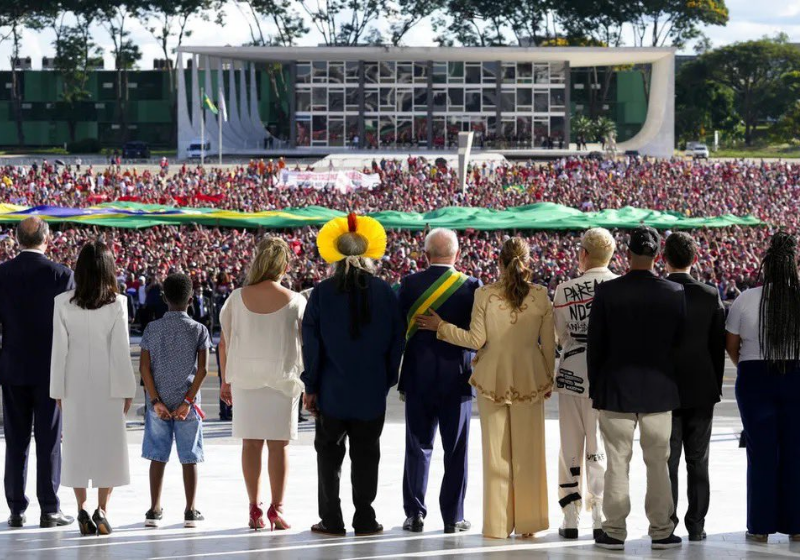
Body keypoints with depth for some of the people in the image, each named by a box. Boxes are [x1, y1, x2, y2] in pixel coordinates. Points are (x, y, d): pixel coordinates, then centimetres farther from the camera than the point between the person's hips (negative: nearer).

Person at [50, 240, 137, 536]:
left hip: (75, 384, 1)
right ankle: (101, 510, 3)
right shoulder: (116, 304, -8)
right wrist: (126, 389, 1)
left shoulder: (63, 303, -5)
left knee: (77, 443, 8)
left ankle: (82, 510, 7)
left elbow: (59, 349, -2)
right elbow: (120, 350, -6)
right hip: (108, 384, -1)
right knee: (108, 443, 6)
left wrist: (58, 389, 5)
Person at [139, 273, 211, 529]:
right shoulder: (199, 330, -2)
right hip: (187, 402, -1)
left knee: (157, 456, 7)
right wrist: (188, 400, -9)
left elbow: (144, 367, -5)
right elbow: (202, 369, -10)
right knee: (189, 458, 5)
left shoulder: (152, 329, 1)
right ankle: (190, 511, 6)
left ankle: (155, 510, 8)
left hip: (158, 403, 1)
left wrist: (155, 400, -6)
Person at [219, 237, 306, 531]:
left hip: (245, 378, 1)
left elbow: (224, 344, 2)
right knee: (278, 444, 5)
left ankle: (255, 509, 6)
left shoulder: (238, 298, -3)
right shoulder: (296, 302, -7)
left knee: (251, 443, 5)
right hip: (282, 378, -1)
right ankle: (276, 509, 4)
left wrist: (225, 381, 13)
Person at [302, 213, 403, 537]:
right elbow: (396, 341, 2)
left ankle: (331, 521, 8)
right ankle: (365, 520, 8)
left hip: (332, 390, -1)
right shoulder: (384, 292, -3)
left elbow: (311, 344, -5)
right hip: (372, 391, 1)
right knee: (366, 456, 8)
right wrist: (388, 382, 11)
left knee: (329, 455, 8)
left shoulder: (323, 293, -6)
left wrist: (310, 387, 2)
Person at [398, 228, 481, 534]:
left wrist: (401, 376, 8)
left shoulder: (410, 284, -4)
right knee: (456, 450, 5)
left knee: (418, 447, 8)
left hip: (418, 378, 1)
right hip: (456, 379, -1)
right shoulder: (471, 286, -6)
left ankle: (414, 514, 7)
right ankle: (453, 517, 7)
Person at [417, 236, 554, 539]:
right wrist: (549, 378, 13)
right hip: (529, 379, 0)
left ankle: (498, 524, 10)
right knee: (528, 452, 8)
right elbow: (548, 344, 0)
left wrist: (441, 327, 4)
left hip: (493, 379, 0)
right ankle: (527, 522, 11)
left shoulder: (485, 295, -8)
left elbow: (476, 340, -8)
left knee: (496, 453, 7)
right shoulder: (541, 297, -5)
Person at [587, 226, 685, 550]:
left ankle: (614, 531, 7)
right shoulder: (675, 293, -5)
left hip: (616, 389, -1)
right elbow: (681, 342, 1)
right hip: (659, 390, 1)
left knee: (617, 461, 4)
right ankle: (661, 530, 12)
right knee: (658, 462, 8)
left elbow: (595, 344, -4)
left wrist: (595, 387, 7)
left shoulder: (607, 292, -9)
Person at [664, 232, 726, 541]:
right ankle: (696, 525, 10)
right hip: (702, 391, 2)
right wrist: (715, 387, 11)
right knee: (698, 463, 8)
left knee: (666, 462, 3)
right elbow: (719, 347, 1)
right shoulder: (711, 296, -3)